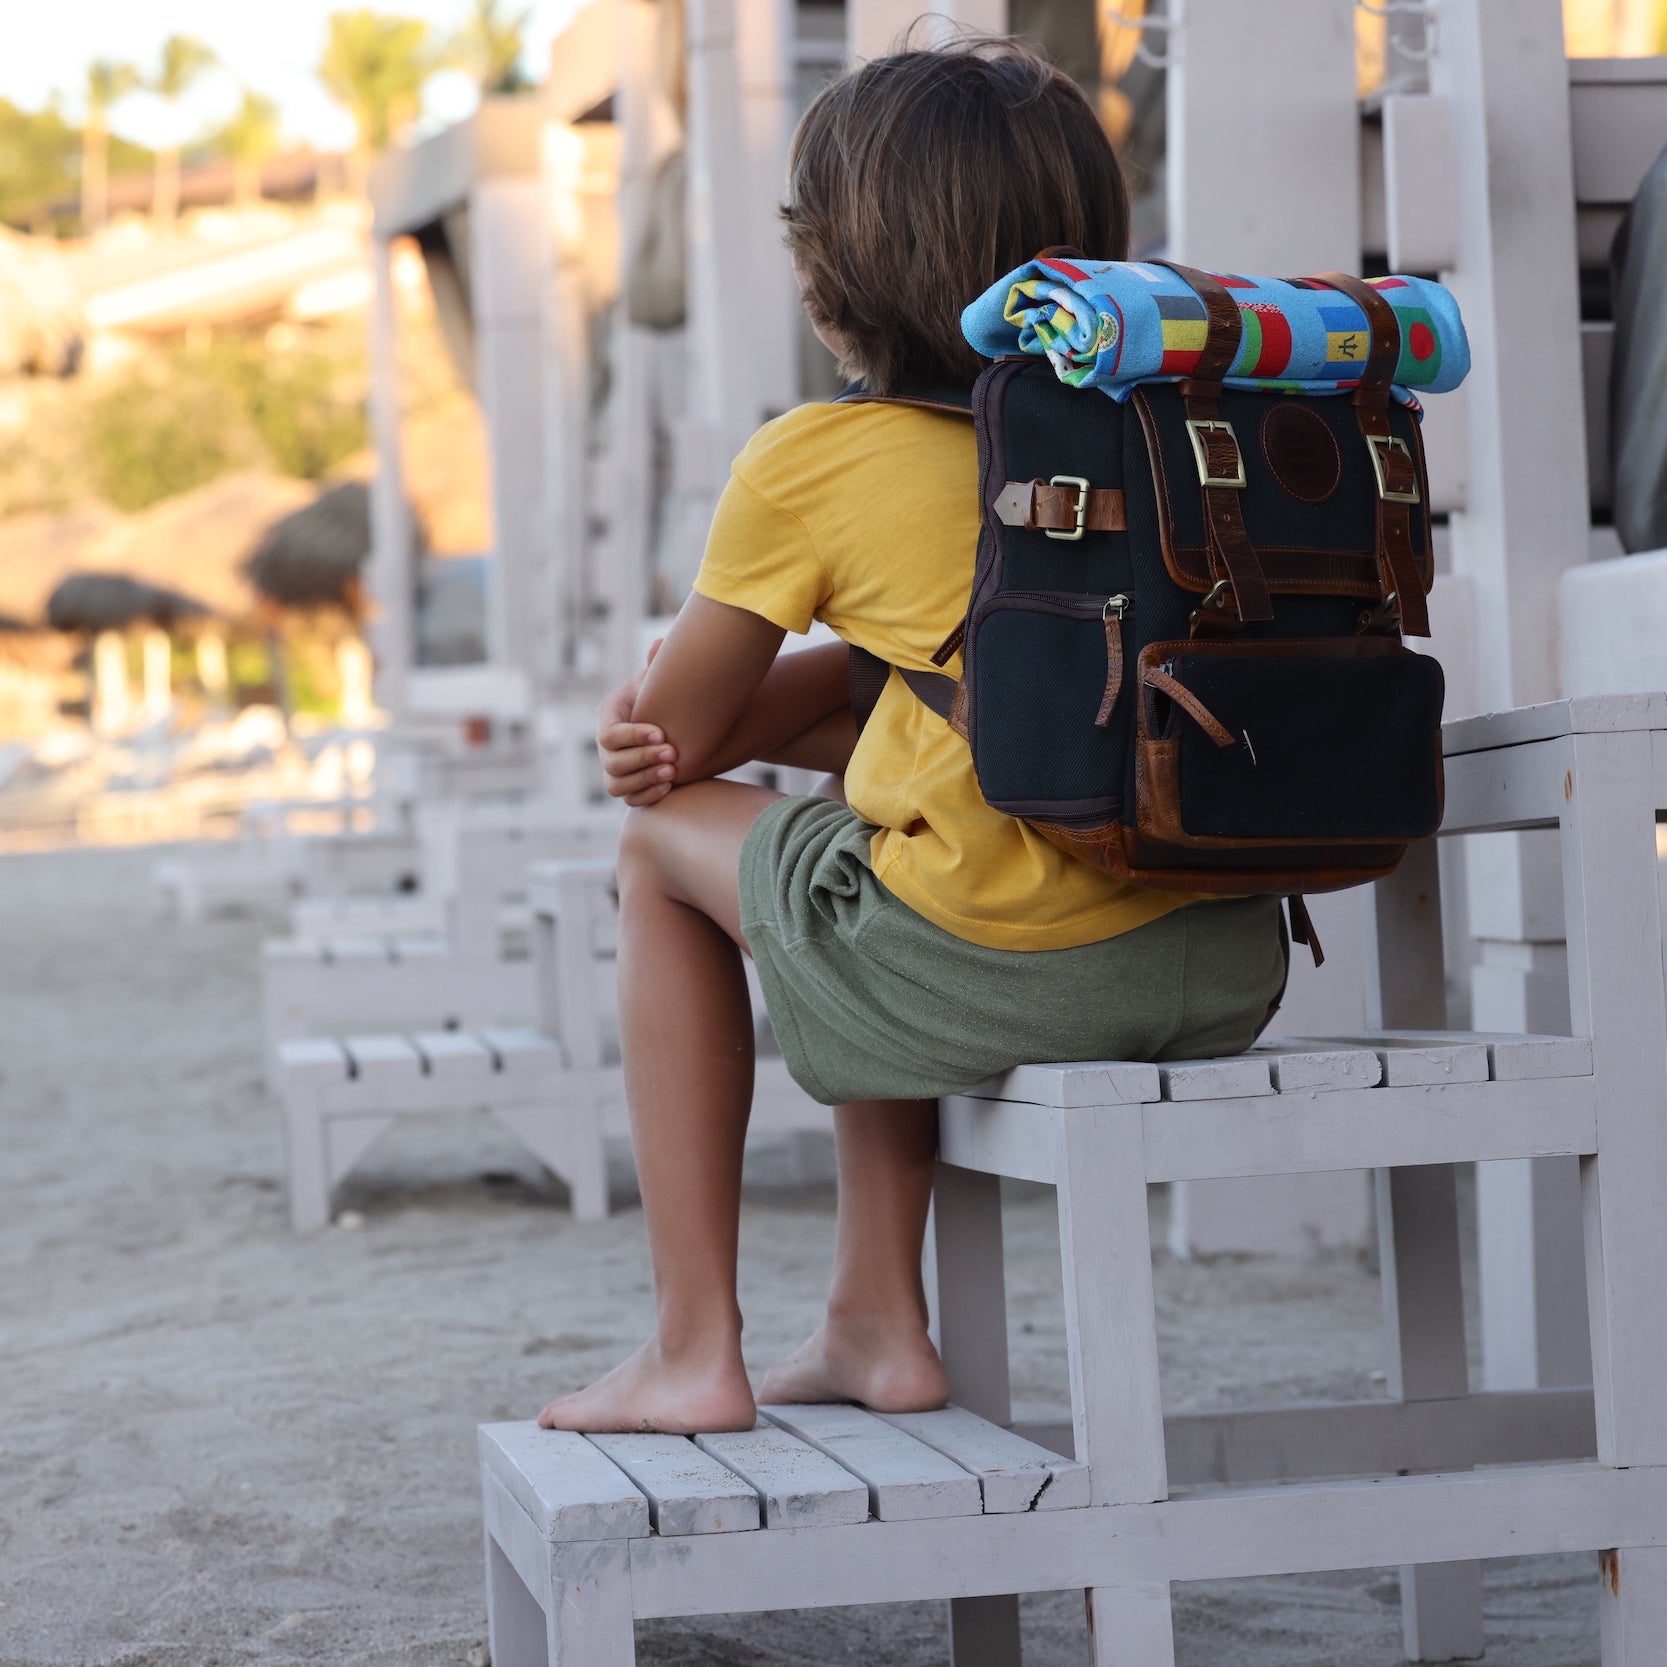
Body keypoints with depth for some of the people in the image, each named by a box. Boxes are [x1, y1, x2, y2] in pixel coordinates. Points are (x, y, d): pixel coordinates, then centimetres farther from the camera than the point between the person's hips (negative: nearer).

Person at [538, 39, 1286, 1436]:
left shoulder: (811, 462, -2)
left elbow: (671, 733, 9)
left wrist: (654, 748, 32)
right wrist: (737, 717, 13)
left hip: (994, 977, -6)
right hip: (1228, 972, 7)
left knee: (668, 844, 21)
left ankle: (694, 1350, 21)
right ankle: (876, 1323, 34)